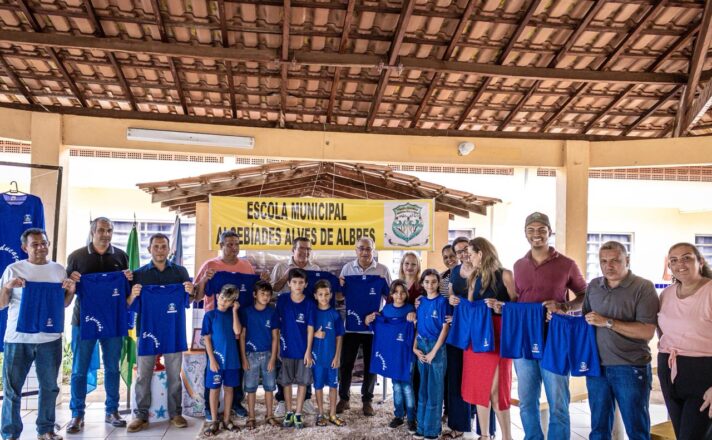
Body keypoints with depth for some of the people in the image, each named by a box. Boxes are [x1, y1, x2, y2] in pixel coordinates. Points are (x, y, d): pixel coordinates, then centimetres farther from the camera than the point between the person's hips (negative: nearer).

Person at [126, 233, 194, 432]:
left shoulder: (180, 271, 6)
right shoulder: (139, 274, 4)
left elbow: (189, 301, 10)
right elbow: (129, 305, 4)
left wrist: (190, 292, -13)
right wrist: (133, 296, -18)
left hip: (173, 331, 0)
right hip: (147, 330, 0)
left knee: (174, 375, 7)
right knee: (143, 376, 3)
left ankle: (175, 413, 17)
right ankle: (141, 416, 13)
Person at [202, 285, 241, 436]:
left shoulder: (232, 314, 4)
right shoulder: (210, 315, -4)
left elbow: (237, 332, -11)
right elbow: (207, 338, -5)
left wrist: (235, 311, -11)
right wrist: (212, 359, -11)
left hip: (232, 359, 3)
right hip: (216, 358, -3)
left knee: (229, 388, 10)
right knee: (214, 389, 5)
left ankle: (226, 420, 22)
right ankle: (214, 422, 16)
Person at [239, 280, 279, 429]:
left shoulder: (272, 312, -1)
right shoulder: (246, 311, -5)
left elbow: (275, 336, 0)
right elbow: (242, 335, -3)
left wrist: (273, 358, -5)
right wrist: (244, 358, -6)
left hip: (268, 354, 2)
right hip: (251, 354, -1)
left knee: (269, 386, 8)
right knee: (251, 387, 5)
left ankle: (269, 415, 22)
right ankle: (251, 417, 17)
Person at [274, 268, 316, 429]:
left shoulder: (309, 304, -7)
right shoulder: (282, 300, -5)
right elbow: (276, 325, 0)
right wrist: (277, 345, -2)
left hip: (303, 349, 0)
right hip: (287, 348, 1)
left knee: (302, 382, 7)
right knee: (286, 382, 10)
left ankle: (298, 414, 19)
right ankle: (288, 413, 25)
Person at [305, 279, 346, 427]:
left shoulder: (335, 314, -2)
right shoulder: (313, 312, -4)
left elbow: (339, 337, 0)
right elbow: (309, 333, -5)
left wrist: (337, 356, -4)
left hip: (332, 356, 1)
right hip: (317, 355, -1)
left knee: (333, 385, 9)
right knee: (318, 385, 9)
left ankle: (332, 414, 22)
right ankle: (321, 414, 22)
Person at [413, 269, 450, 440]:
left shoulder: (442, 301, -7)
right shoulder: (420, 301, 7)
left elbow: (445, 328, -10)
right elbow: (417, 326, 10)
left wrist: (433, 351, -13)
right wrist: (415, 347, 0)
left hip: (437, 347, -4)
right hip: (421, 346, 5)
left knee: (434, 389, 1)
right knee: (423, 387, 11)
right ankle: (422, 426, 19)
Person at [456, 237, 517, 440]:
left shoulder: (505, 275, -4)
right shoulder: (474, 278, 13)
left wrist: (501, 307, -23)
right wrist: (457, 303, -4)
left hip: (498, 338, -6)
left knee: (496, 390, -6)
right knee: (479, 388, 9)